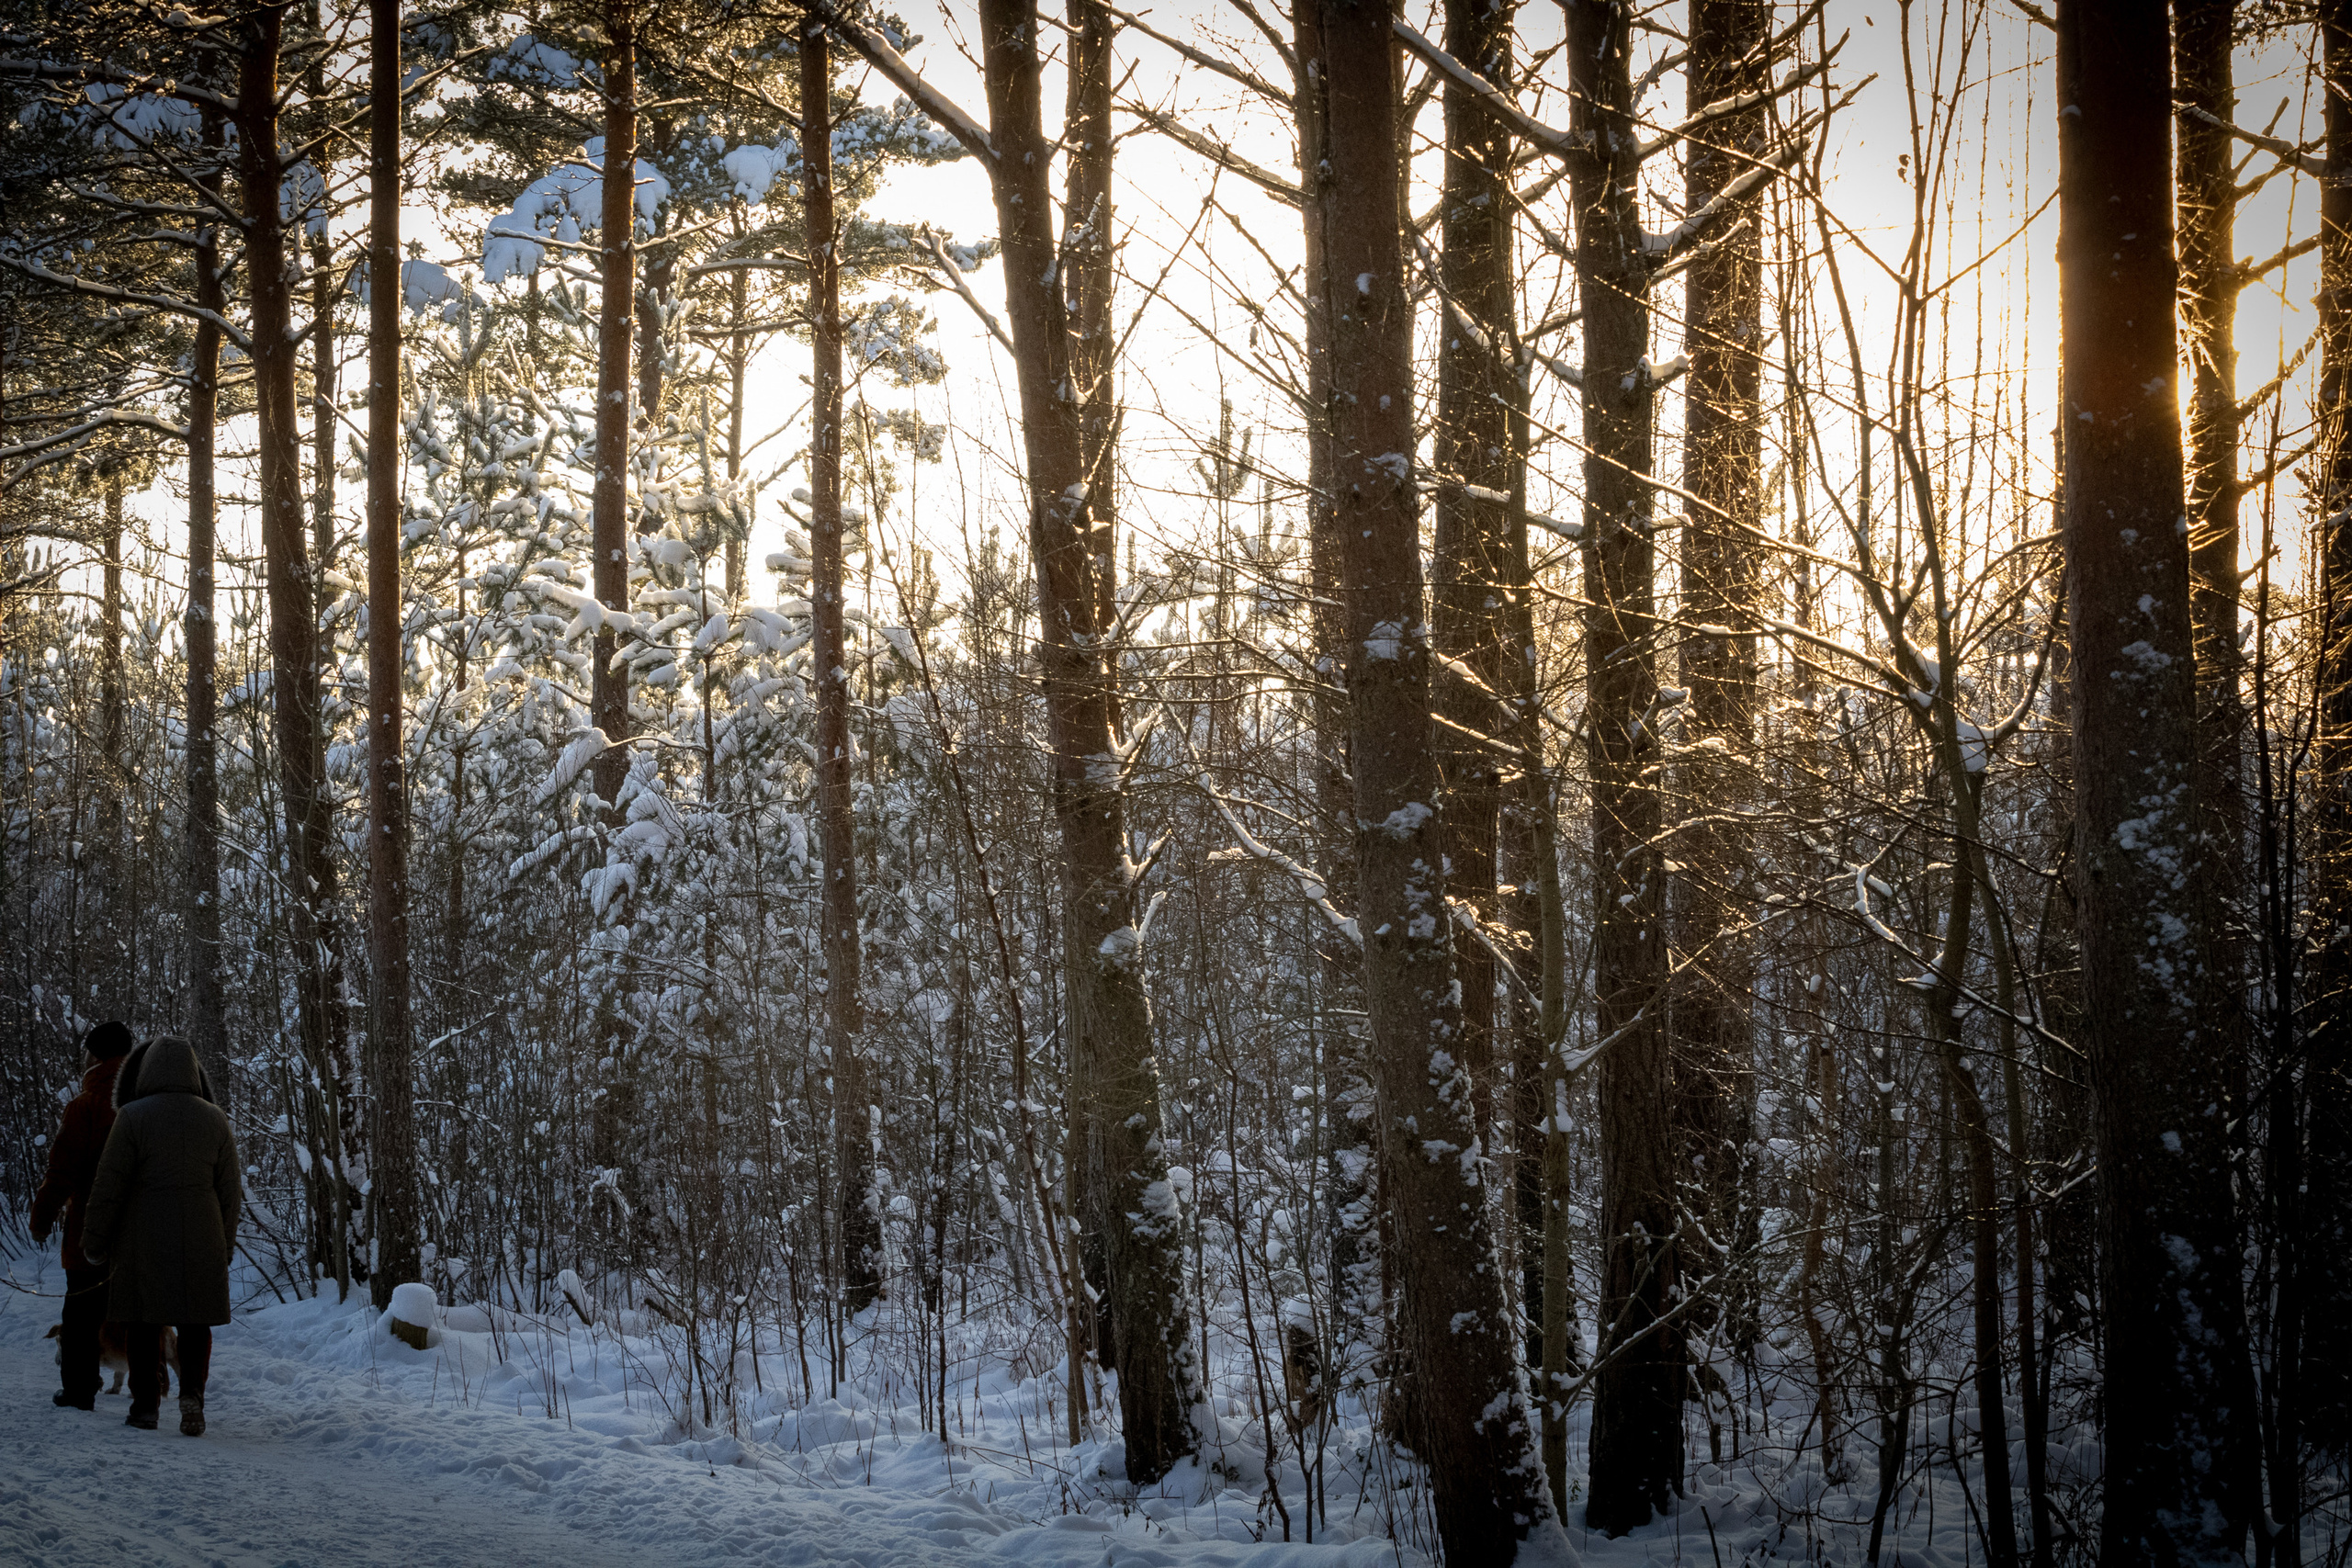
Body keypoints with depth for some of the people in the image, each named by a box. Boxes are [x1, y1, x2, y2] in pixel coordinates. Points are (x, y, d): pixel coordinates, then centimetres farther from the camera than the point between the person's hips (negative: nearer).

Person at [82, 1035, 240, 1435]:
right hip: (199, 1235, 2)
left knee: (145, 1321, 10)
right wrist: (224, 1243, 14)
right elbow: (227, 1188, 4)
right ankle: (192, 1394, -8)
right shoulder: (213, 1119, 0)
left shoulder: (133, 1117, -10)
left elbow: (110, 1183, -9)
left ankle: (146, 1405, 11)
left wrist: (94, 1241, 0)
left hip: (144, 1234, -2)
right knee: (194, 1321, 10)